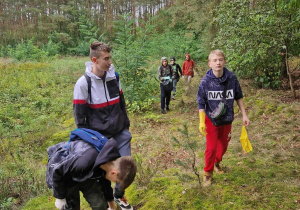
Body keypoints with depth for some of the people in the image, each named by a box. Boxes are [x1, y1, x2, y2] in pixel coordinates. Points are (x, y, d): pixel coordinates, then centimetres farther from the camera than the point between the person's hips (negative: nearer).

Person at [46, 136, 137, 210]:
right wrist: (60, 197, -13)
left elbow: (105, 181, 5)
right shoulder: (85, 163, -44)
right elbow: (57, 172, -28)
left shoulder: (111, 163, -19)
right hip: (62, 174, -5)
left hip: (84, 174, 6)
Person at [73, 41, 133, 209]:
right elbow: (79, 116, -10)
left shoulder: (115, 77, -1)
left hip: (120, 132, 4)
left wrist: (126, 126, 13)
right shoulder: (83, 83, -16)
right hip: (98, 135, -4)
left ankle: (119, 195, 33)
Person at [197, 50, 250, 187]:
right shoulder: (206, 81, -15)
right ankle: (208, 173, 19)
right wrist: (202, 122, -11)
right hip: (211, 119, -3)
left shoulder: (232, 78, -11)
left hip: (227, 119, 3)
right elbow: (201, 103, -9)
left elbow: (238, 97, 3)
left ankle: (217, 162, 45)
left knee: (223, 146, 16)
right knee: (211, 148, -3)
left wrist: (244, 115, 3)